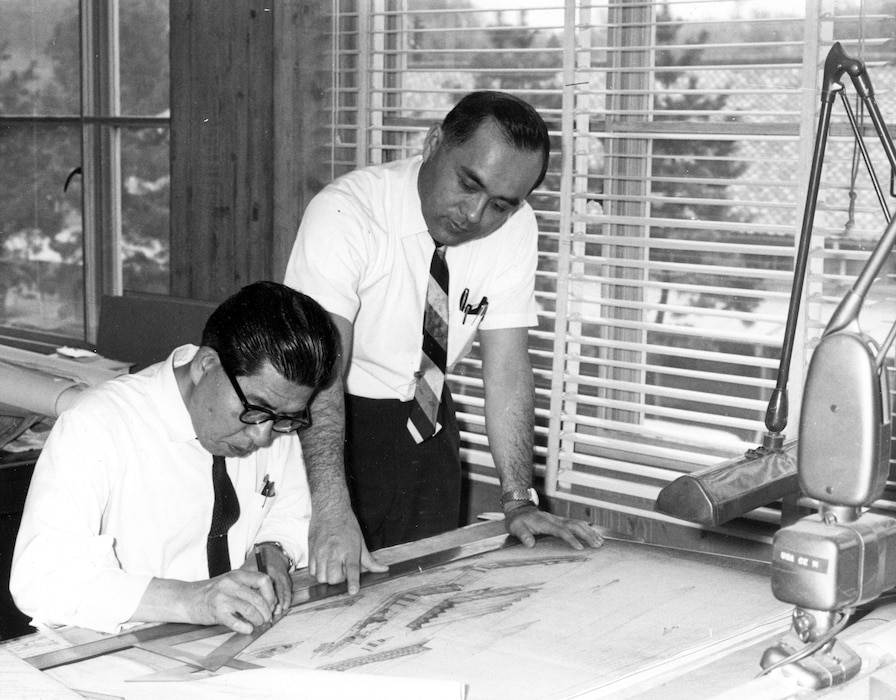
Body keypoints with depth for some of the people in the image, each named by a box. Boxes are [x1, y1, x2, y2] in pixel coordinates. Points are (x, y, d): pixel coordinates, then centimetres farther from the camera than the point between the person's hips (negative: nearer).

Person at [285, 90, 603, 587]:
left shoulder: (515, 227, -11)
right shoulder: (344, 214, -26)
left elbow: (507, 364, -9)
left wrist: (518, 501, -16)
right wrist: (332, 512, -47)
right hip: (320, 426, -4)